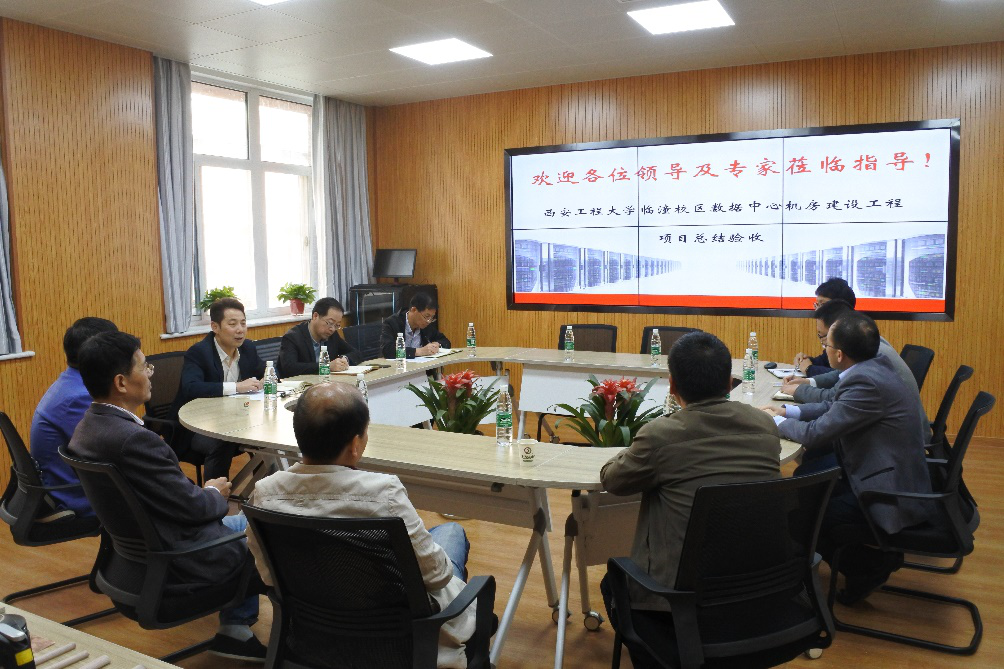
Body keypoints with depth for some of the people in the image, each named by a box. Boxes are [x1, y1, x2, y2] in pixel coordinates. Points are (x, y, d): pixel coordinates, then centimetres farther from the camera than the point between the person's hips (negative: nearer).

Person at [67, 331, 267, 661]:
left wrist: (203, 493, 3)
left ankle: (234, 633, 28)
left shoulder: (88, 427, -3)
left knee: (240, 522, 25)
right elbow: (192, 506, -23)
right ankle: (236, 629, 32)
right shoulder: (134, 439, -32)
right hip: (179, 562, -9)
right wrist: (214, 493, -3)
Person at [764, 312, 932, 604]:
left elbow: (815, 434, -22)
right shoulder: (874, 365, 2)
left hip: (892, 493, -10)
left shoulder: (866, 382, -28)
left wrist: (777, 421, -4)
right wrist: (788, 411, 7)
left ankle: (870, 567, 12)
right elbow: (834, 406, 16)